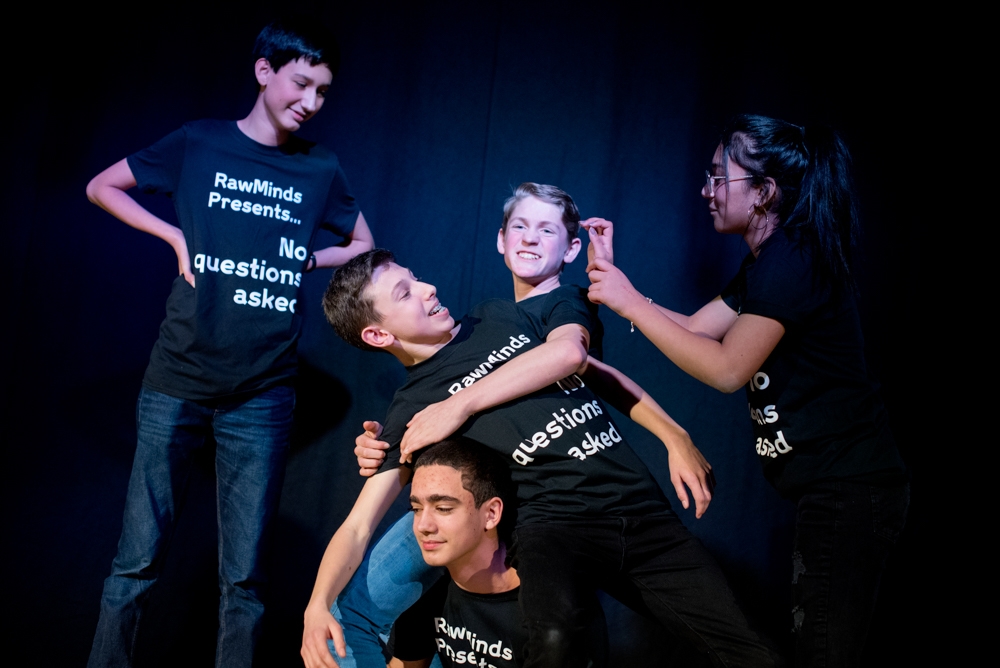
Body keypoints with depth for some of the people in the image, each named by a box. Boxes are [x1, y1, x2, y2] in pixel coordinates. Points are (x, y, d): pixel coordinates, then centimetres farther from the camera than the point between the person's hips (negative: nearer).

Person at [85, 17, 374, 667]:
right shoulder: (199, 143, 3)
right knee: (138, 560, 3)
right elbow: (101, 187, 11)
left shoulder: (322, 169, 7)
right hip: (177, 383, -1)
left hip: (262, 398, 1)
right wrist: (177, 235, -2)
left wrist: (305, 259, 3)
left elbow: (365, 247, 20)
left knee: (244, 577, 4)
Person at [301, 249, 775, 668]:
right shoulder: (412, 409, 7)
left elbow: (568, 351, -3)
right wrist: (318, 603, -18)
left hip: (643, 509, 4)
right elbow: (358, 525, 0)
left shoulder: (500, 315, 17)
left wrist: (461, 405, -4)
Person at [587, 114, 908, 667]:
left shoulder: (790, 259, -18)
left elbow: (726, 369, -21)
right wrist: (612, 279, 6)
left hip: (850, 490, -11)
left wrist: (630, 303, -16)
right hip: (832, 486, 11)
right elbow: (693, 329, 12)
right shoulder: (768, 261, 14)